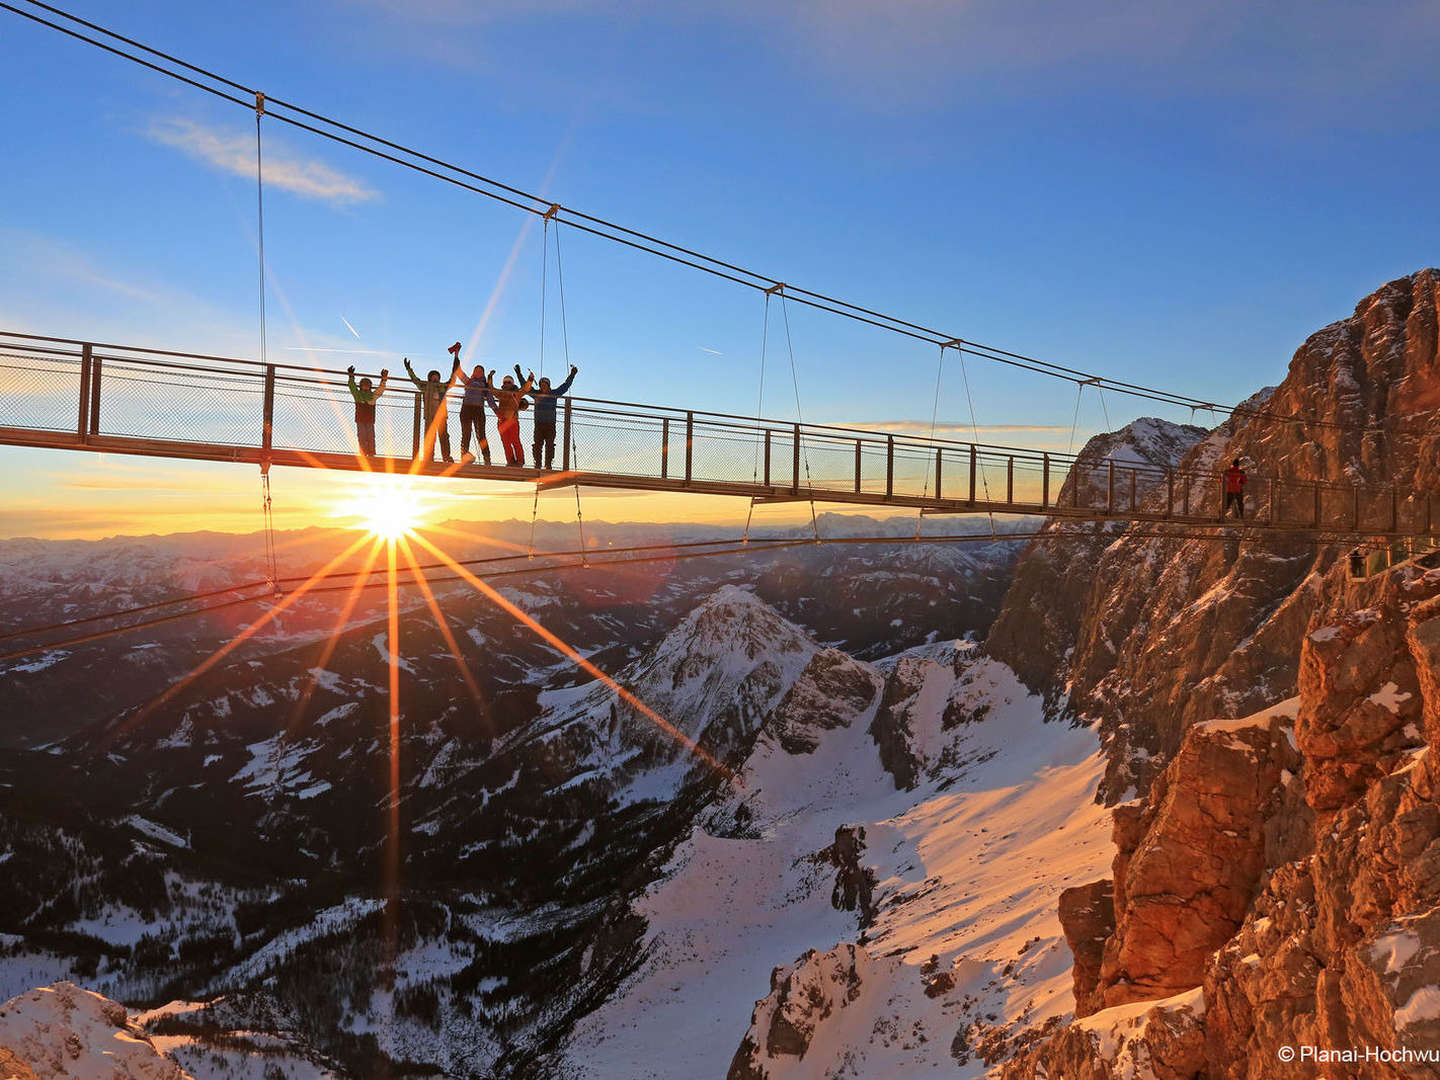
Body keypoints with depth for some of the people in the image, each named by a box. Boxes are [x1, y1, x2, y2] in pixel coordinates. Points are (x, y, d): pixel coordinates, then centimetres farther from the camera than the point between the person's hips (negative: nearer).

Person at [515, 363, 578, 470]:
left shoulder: (554, 393, 8)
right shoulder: (536, 393, 9)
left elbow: (565, 386, 10)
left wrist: (572, 375, 7)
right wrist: (518, 374, 14)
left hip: (550, 424, -1)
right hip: (539, 424, 1)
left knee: (550, 445, -4)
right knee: (537, 445, -4)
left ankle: (548, 464, -1)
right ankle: (538, 464, 0)